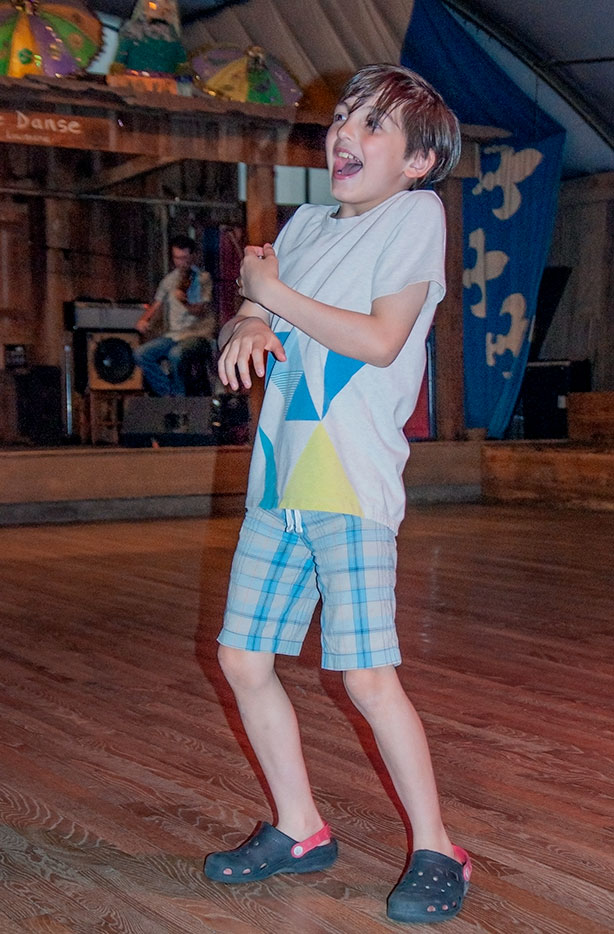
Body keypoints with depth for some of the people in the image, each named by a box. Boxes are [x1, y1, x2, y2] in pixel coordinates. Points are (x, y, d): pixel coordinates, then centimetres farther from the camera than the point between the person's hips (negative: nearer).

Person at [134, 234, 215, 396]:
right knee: (141, 353, -15)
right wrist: (144, 319, -3)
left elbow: (201, 312, -12)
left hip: (197, 333, -6)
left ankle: (179, 397, -14)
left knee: (175, 354, -36)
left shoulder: (203, 278, -2)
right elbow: (156, 305, 18)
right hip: (173, 334, 6)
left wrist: (184, 302, -31)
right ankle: (167, 395, -6)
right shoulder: (169, 279, 14)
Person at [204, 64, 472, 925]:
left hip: (352, 483, -7)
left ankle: (437, 853, 6)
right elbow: (248, 314, 17)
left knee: (367, 676, -10)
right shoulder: (308, 224, 17)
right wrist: (245, 328, -7)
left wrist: (275, 294, -6)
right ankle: (301, 831, 23)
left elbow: (382, 340, -12)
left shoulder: (417, 214, -2)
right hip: (280, 479, 7)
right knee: (243, 659, 8)